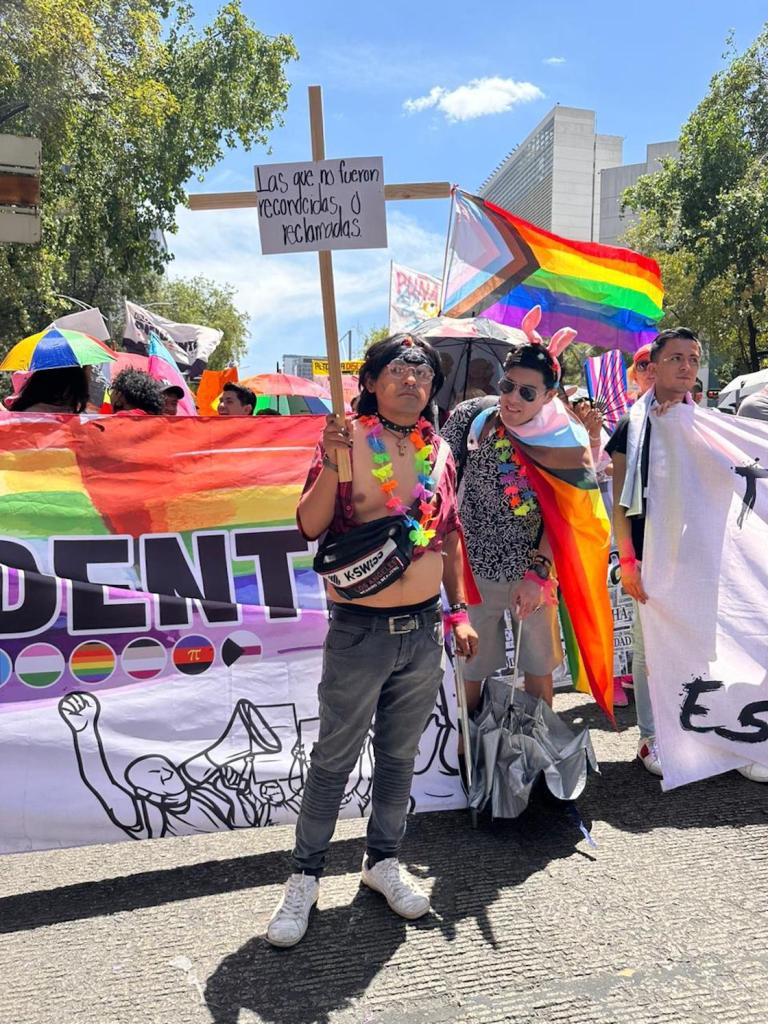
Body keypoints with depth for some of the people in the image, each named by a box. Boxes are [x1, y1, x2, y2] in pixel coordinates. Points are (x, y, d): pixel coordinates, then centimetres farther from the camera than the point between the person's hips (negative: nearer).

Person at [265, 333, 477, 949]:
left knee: (400, 755, 17)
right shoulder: (347, 440, -7)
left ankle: (384, 861, 38)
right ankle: (305, 877, 28)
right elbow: (310, 527, -14)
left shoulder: (438, 450, 7)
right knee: (335, 759, 8)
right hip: (360, 632, -4)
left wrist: (459, 610, 12)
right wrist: (331, 464, -28)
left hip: (424, 628, 5)